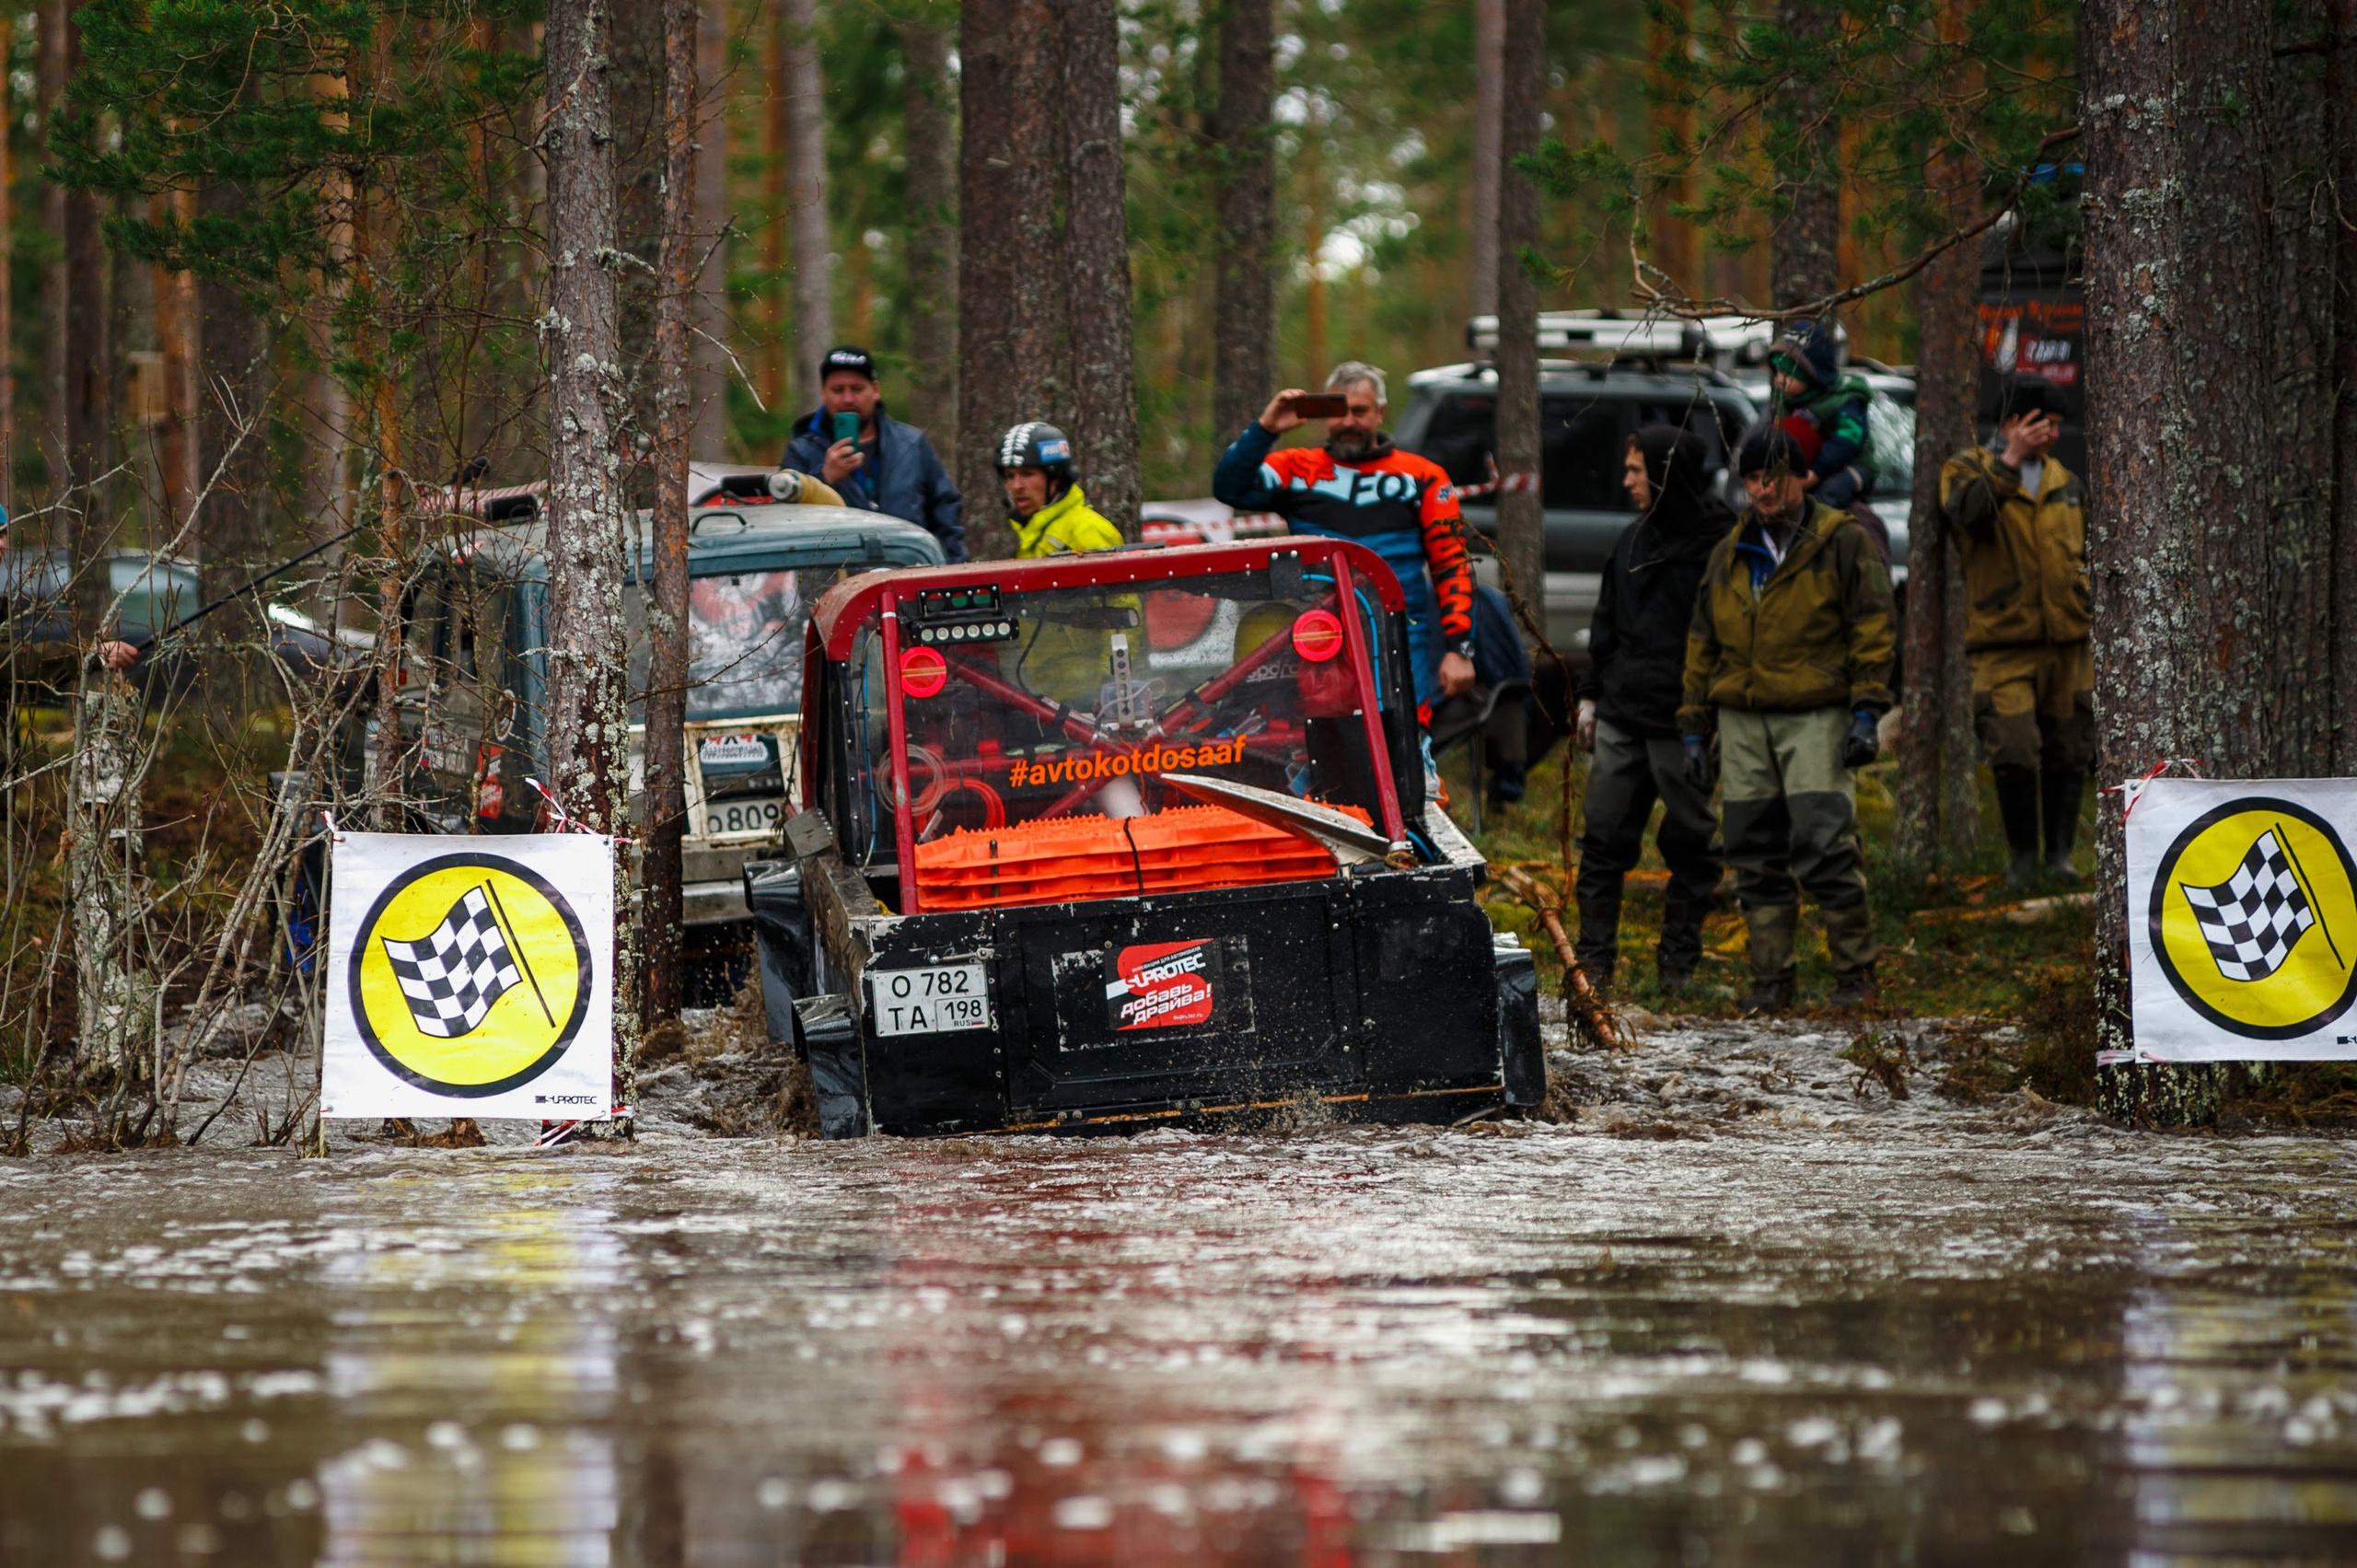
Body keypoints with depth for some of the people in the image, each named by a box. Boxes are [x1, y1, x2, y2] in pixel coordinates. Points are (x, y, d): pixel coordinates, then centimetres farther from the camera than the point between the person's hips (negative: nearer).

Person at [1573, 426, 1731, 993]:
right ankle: (1594, 960, 7)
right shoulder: (1633, 540, 14)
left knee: (1690, 845, 3)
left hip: (1683, 724, -6)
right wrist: (1590, 695, 17)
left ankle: (1678, 962, 11)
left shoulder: (1718, 543, -8)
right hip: (1620, 719, 6)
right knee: (1604, 841, 3)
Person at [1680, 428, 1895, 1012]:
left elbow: (1870, 628, -1)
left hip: (1817, 718, -5)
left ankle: (1855, 974, -4)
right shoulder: (1727, 557, 15)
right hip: (1743, 722, 5)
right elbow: (1703, 646, 20)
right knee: (1756, 855, 4)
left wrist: (1866, 712, -9)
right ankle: (1771, 980, 10)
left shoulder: (1841, 542, 1)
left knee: (1824, 847, -13)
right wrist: (1695, 730, 15)